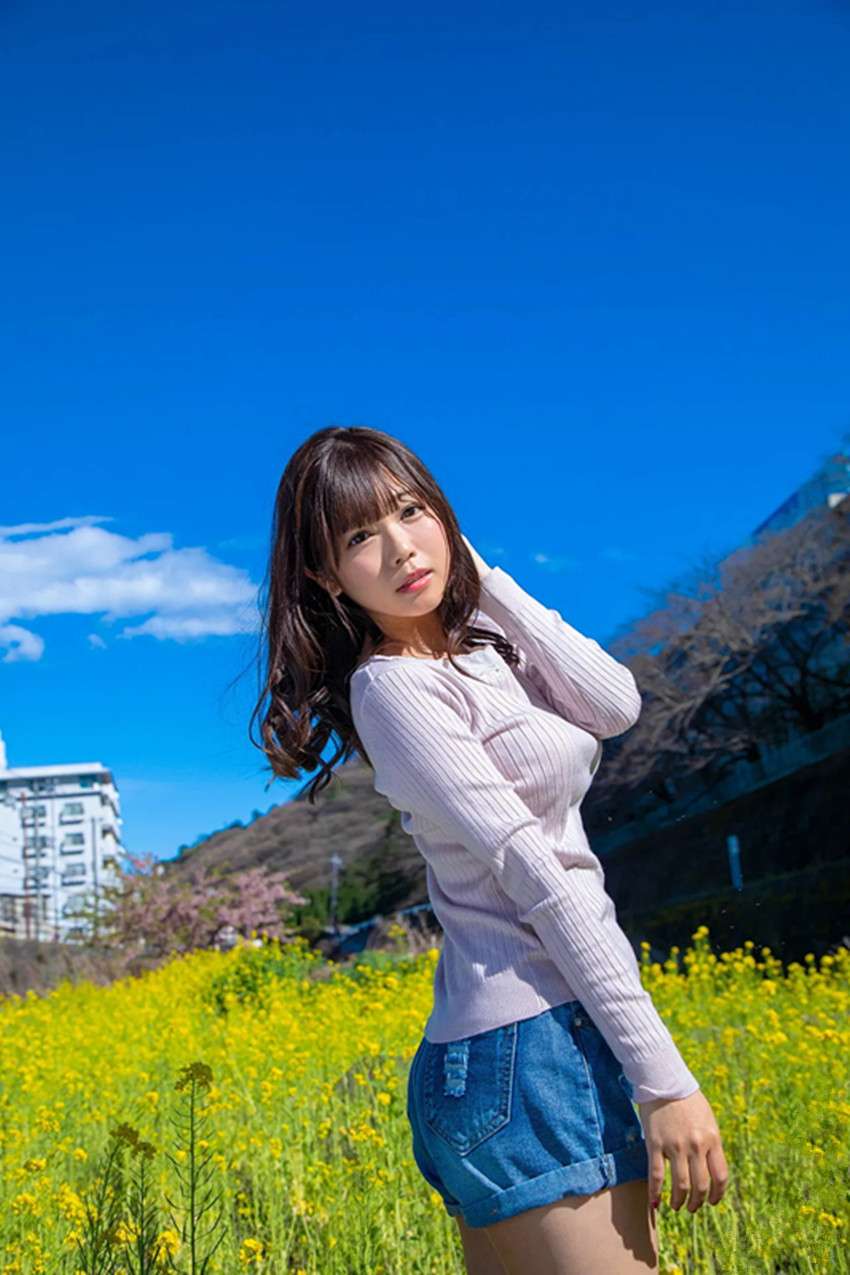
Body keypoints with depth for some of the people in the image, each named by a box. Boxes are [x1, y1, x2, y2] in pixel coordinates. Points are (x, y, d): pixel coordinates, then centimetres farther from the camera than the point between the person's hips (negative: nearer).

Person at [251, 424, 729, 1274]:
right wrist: (663, 1076, -19)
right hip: (533, 1046, -8)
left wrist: (482, 577, 1)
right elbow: (534, 871, -18)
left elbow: (616, 704, -3)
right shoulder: (393, 687, -12)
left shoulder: (482, 648, 14)